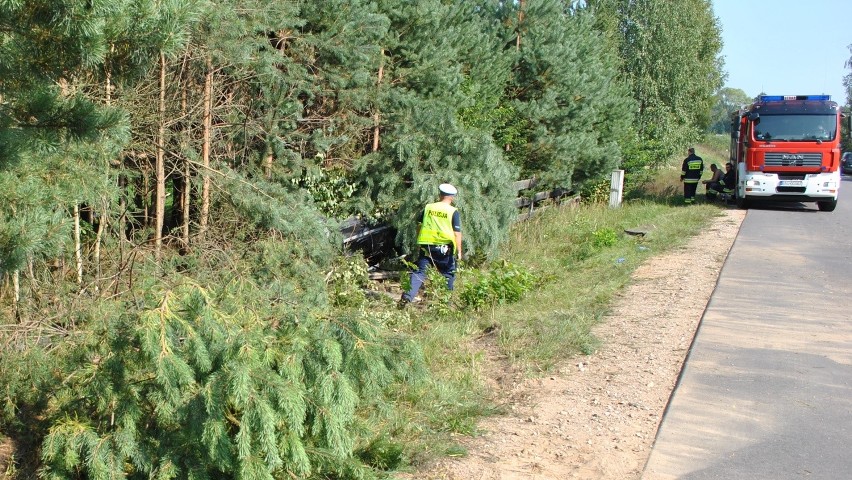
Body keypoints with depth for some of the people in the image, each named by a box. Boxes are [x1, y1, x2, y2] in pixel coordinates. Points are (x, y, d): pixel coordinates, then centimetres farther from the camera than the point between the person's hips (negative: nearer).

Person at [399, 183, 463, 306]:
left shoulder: (428, 208, 6)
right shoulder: (453, 212, -3)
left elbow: (419, 226, 10)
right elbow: (457, 233, -6)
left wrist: (419, 243, 22)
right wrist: (459, 251, 0)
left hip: (426, 246, 2)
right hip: (445, 247, -2)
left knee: (419, 272, 2)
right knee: (449, 274, 15)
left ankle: (408, 296, -15)